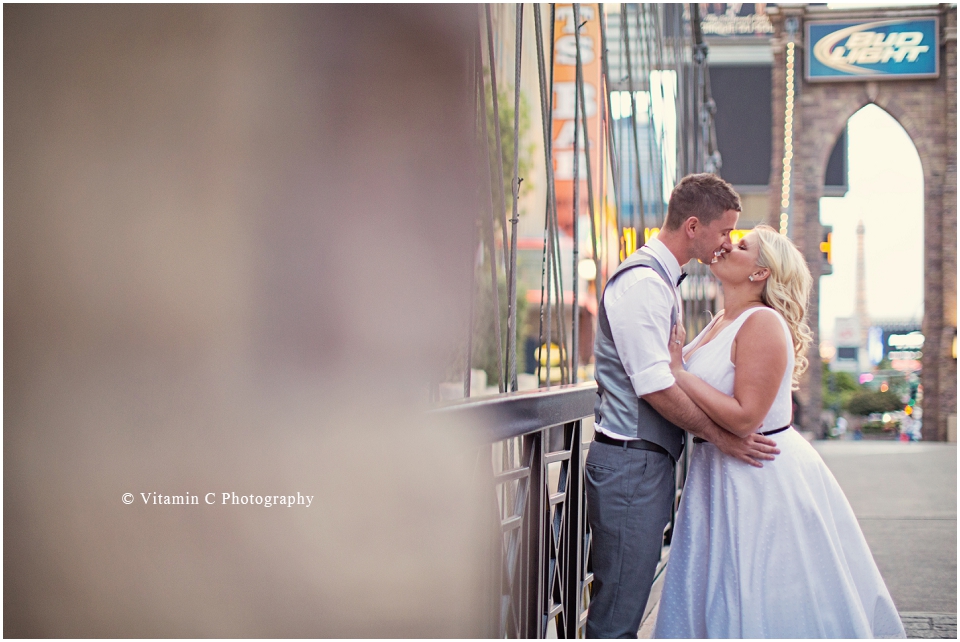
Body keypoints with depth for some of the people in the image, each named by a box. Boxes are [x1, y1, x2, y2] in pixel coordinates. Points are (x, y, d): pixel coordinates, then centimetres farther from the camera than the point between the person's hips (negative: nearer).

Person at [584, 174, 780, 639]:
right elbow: (655, 387, -19)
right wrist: (719, 436, -10)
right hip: (631, 463, -10)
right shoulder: (641, 283, -16)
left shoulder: (661, 281, 17)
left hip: (650, 460, 10)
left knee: (627, 601, 15)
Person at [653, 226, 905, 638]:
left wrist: (677, 373, -20)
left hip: (764, 478, -9)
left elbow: (744, 417, -24)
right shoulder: (721, 323, 11)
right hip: (723, 475, 9)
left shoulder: (763, 323, -17)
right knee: (715, 600, 14)